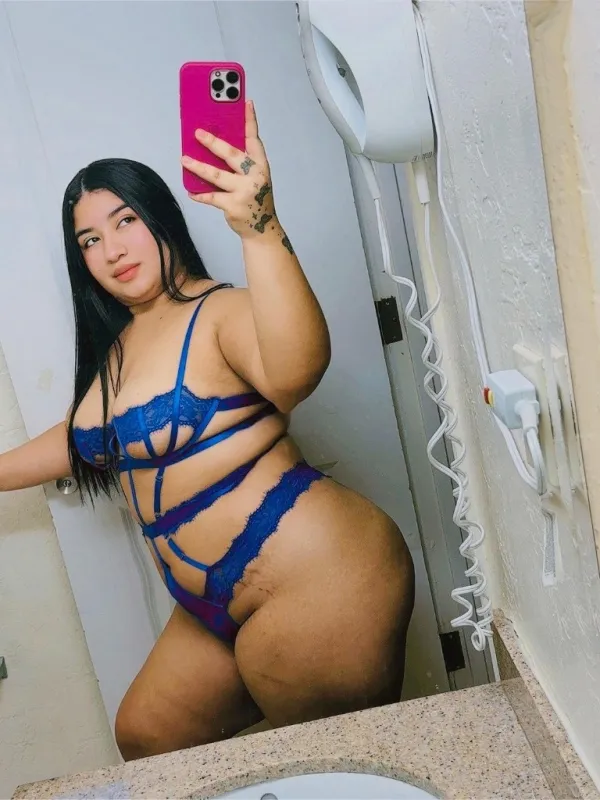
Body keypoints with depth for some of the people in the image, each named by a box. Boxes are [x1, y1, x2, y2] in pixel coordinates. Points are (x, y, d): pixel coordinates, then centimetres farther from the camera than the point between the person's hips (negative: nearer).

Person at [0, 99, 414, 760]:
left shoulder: (222, 314, -15)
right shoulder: (116, 346, 11)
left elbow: (295, 371, -37)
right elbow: (84, 439, 28)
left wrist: (258, 229, -48)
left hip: (317, 581, -9)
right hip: (218, 607, 10)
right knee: (144, 739, 25)